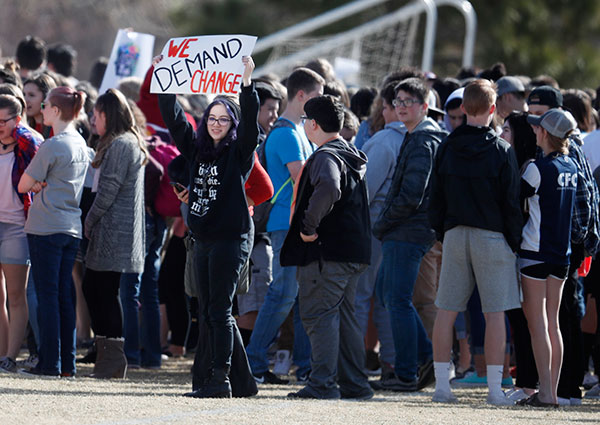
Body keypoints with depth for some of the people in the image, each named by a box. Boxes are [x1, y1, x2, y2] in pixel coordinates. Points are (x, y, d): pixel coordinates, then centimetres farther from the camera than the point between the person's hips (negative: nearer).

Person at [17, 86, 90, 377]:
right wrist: (43, 182, 2)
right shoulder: (81, 145, 11)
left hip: (45, 228, -7)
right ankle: (67, 363, 9)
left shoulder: (52, 147, -13)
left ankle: (50, 362, -4)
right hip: (72, 229, 7)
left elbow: (23, 186, -8)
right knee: (65, 296, 9)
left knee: (47, 295, -4)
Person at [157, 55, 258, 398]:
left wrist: (247, 84, -26)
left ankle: (221, 379, -9)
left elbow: (250, 122, -16)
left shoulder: (239, 152, -2)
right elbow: (174, 118, 14)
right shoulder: (197, 149, 13)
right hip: (203, 238, 7)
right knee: (209, 311, 7)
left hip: (232, 237, -7)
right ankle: (242, 375, 12)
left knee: (219, 310, -9)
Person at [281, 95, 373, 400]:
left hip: (327, 249, -10)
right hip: (353, 250, 10)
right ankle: (354, 383, 16)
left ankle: (322, 383, -12)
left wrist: (309, 227, -24)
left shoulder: (325, 157, -13)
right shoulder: (351, 155, 19)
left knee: (318, 314, -8)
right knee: (343, 315, 14)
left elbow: (328, 190, -34)